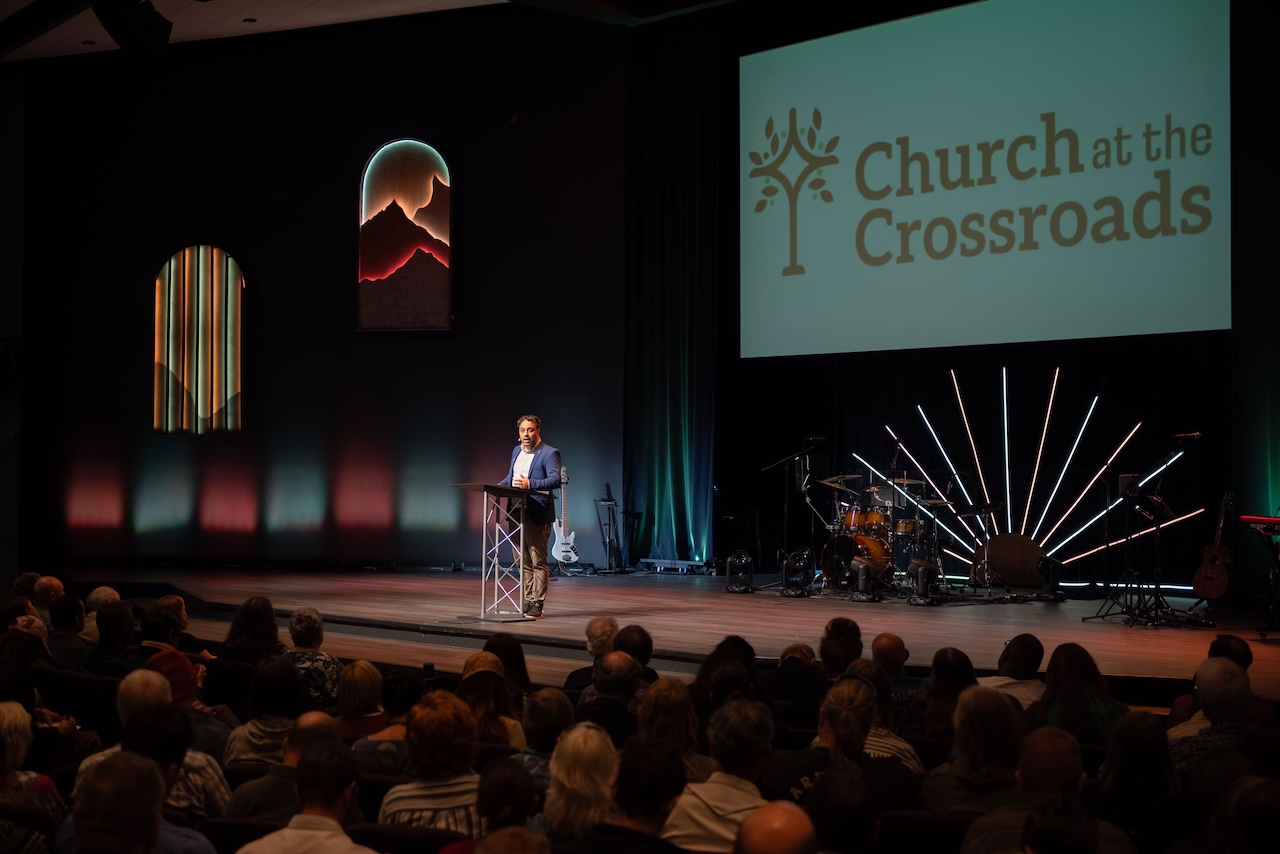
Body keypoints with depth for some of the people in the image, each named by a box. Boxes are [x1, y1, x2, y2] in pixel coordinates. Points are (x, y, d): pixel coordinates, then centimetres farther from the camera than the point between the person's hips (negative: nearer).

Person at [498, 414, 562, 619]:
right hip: (516, 513, 8)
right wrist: (497, 486, 7)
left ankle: (537, 603, -2)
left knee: (538, 561, -4)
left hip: (537, 515, -8)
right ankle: (527, 601, 17)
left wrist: (530, 484, -29)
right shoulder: (517, 451, 17)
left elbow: (555, 479, -18)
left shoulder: (549, 453, -7)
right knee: (523, 562, 11)